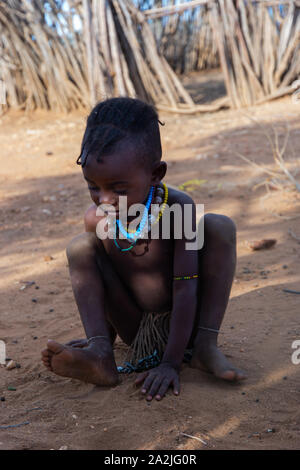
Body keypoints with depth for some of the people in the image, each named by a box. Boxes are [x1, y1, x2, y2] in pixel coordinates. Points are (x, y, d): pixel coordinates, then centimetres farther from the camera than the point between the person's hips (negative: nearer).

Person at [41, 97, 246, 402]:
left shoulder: (177, 208, -23)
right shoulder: (96, 219, -12)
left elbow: (185, 289, -26)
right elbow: (104, 284, 0)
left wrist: (171, 363, -31)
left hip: (185, 323, -3)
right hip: (136, 330, 3)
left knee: (219, 225, -22)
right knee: (79, 248, -13)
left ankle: (205, 345, -24)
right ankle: (100, 352, -28)